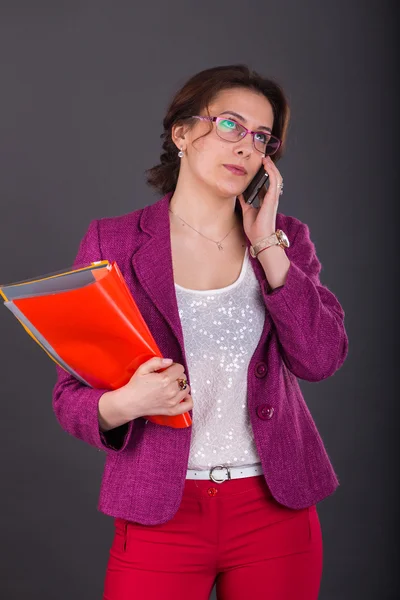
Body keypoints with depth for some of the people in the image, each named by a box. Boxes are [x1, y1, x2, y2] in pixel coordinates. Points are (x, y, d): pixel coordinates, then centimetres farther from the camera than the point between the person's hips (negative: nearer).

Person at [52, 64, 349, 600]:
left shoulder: (287, 238, 5)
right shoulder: (112, 242, -3)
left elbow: (322, 359, -9)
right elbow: (70, 395, -2)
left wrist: (267, 244, -11)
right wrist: (122, 404, -23)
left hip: (277, 511, 2)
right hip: (160, 515, -2)